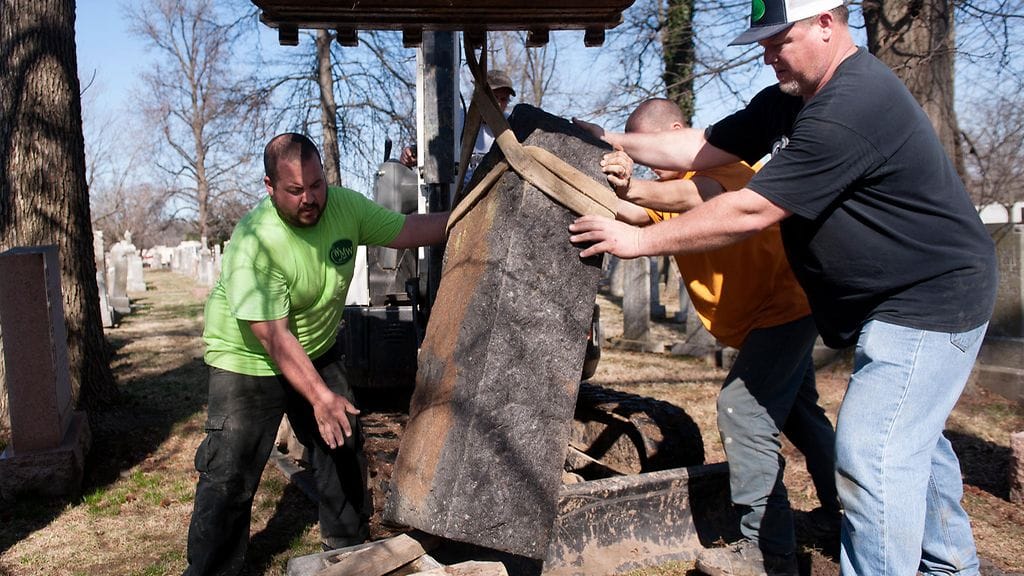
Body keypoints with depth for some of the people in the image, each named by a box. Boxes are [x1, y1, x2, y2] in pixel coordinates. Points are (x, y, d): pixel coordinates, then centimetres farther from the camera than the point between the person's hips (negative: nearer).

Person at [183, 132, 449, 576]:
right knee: (230, 476, -7)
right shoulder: (253, 243, -31)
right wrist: (321, 397, -32)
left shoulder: (344, 206, -13)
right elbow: (274, 337, -31)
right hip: (249, 360, -6)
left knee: (343, 446, 14)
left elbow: (407, 230, -6)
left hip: (318, 351, 6)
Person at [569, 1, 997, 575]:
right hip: (899, 302, 11)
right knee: (913, 438, 22)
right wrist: (615, 141, 0)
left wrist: (641, 239, -22)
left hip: (931, 301, -11)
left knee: (872, 453, -13)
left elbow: (749, 211, -29)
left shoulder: (850, 110, -28)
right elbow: (704, 148, 7)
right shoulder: (791, 100, 5)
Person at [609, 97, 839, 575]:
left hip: (783, 305, -10)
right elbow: (640, 216, -12)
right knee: (798, 414, 22)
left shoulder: (724, 157, -15)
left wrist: (636, 188, -45)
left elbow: (702, 196, -38)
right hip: (770, 312, 10)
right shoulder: (669, 186, 8)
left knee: (743, 410, -17)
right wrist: (621, 190, -31)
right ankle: (840, 512, 41)